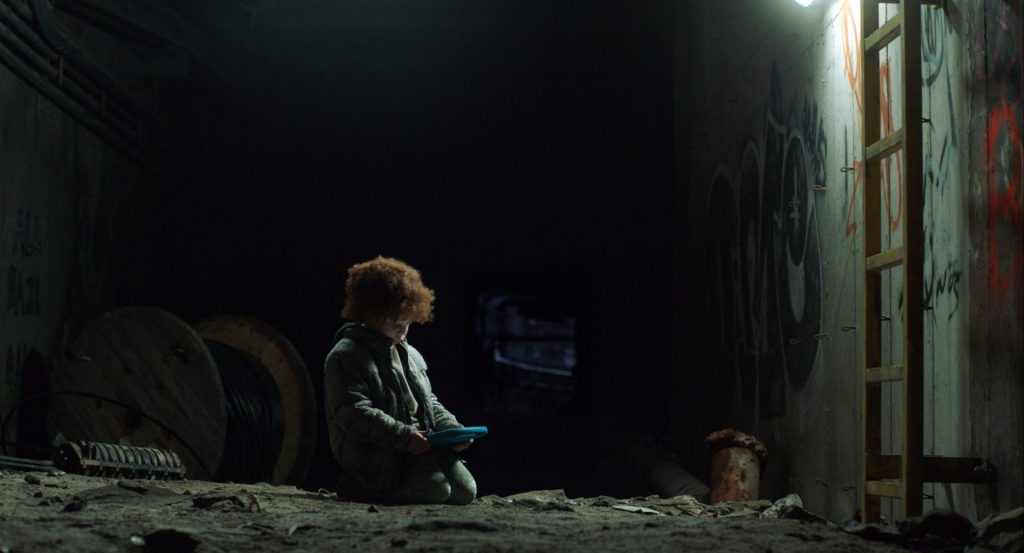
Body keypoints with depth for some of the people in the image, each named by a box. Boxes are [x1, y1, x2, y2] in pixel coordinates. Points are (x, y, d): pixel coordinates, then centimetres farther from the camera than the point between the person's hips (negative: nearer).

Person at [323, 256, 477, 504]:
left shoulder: (411, 355, 21)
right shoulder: (346, 356, -7)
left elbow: (429, 402, 27)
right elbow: (354, 413, -18)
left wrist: (452, 429, 6)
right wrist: (404, 436, -24)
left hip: (421, 445, 9)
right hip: (375, 454, -9)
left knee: (465, 491, -7)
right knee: (437, 489, -27)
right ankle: (357, 486, -5)